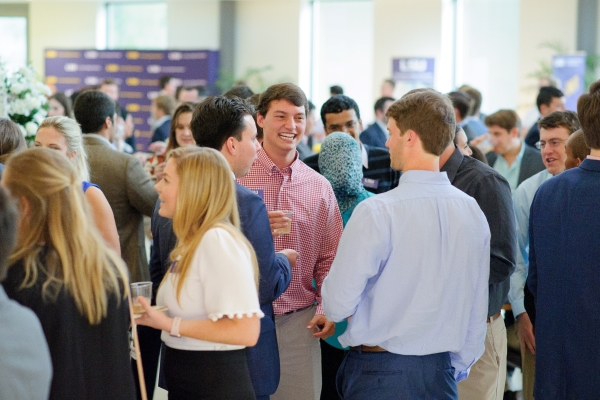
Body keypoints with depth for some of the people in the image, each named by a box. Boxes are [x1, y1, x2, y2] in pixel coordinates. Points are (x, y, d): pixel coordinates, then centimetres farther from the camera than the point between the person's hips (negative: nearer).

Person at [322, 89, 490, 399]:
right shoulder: (472, 211, 2)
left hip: (379, 373, -5)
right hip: (441, 372, 5)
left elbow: (337, 305, -15)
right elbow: (477, 308, 8)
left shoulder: (377, 212, -16)